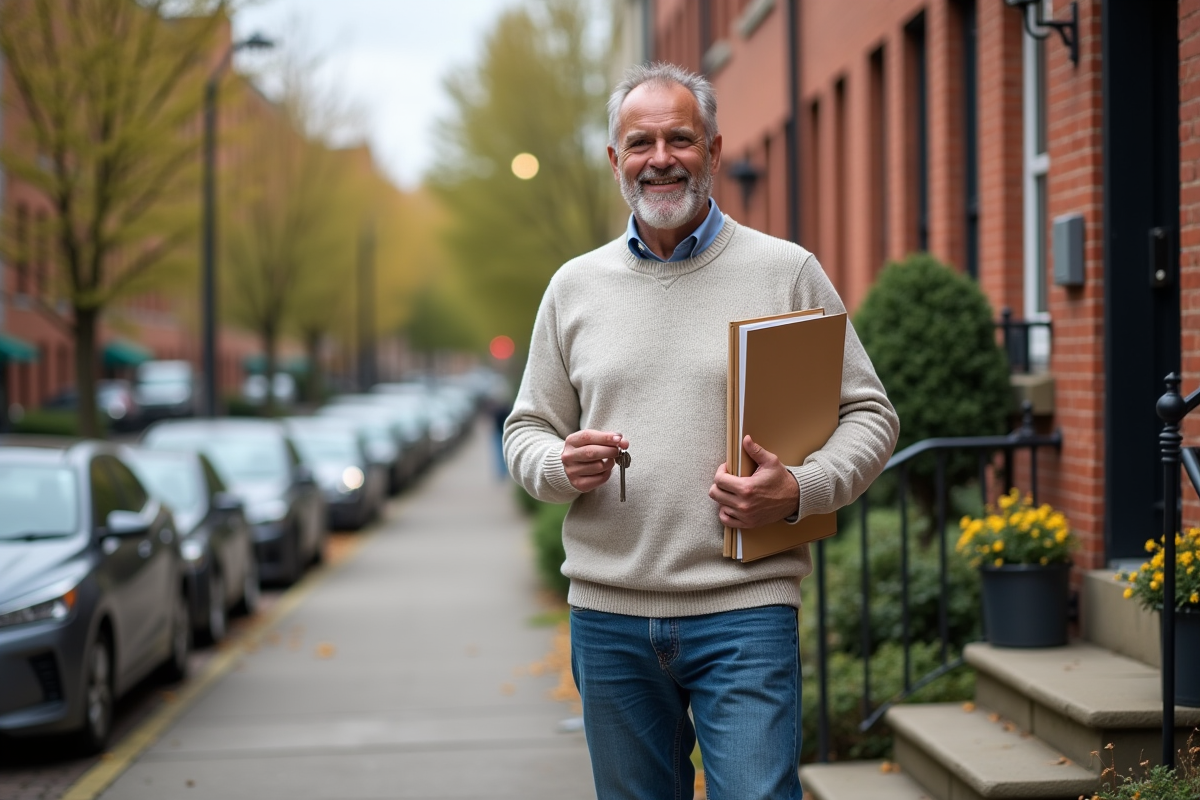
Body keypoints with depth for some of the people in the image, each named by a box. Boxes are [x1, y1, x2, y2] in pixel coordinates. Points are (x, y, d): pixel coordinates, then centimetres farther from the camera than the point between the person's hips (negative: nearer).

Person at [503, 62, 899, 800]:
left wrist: (800, 491, -15)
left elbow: (870, 415, 3)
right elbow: (528, 428, 16)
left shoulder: (786, 272, 2)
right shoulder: (575, 286, 11)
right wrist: (561, 466, -7)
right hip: (609, 615, 3)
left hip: (744, 610, -3)